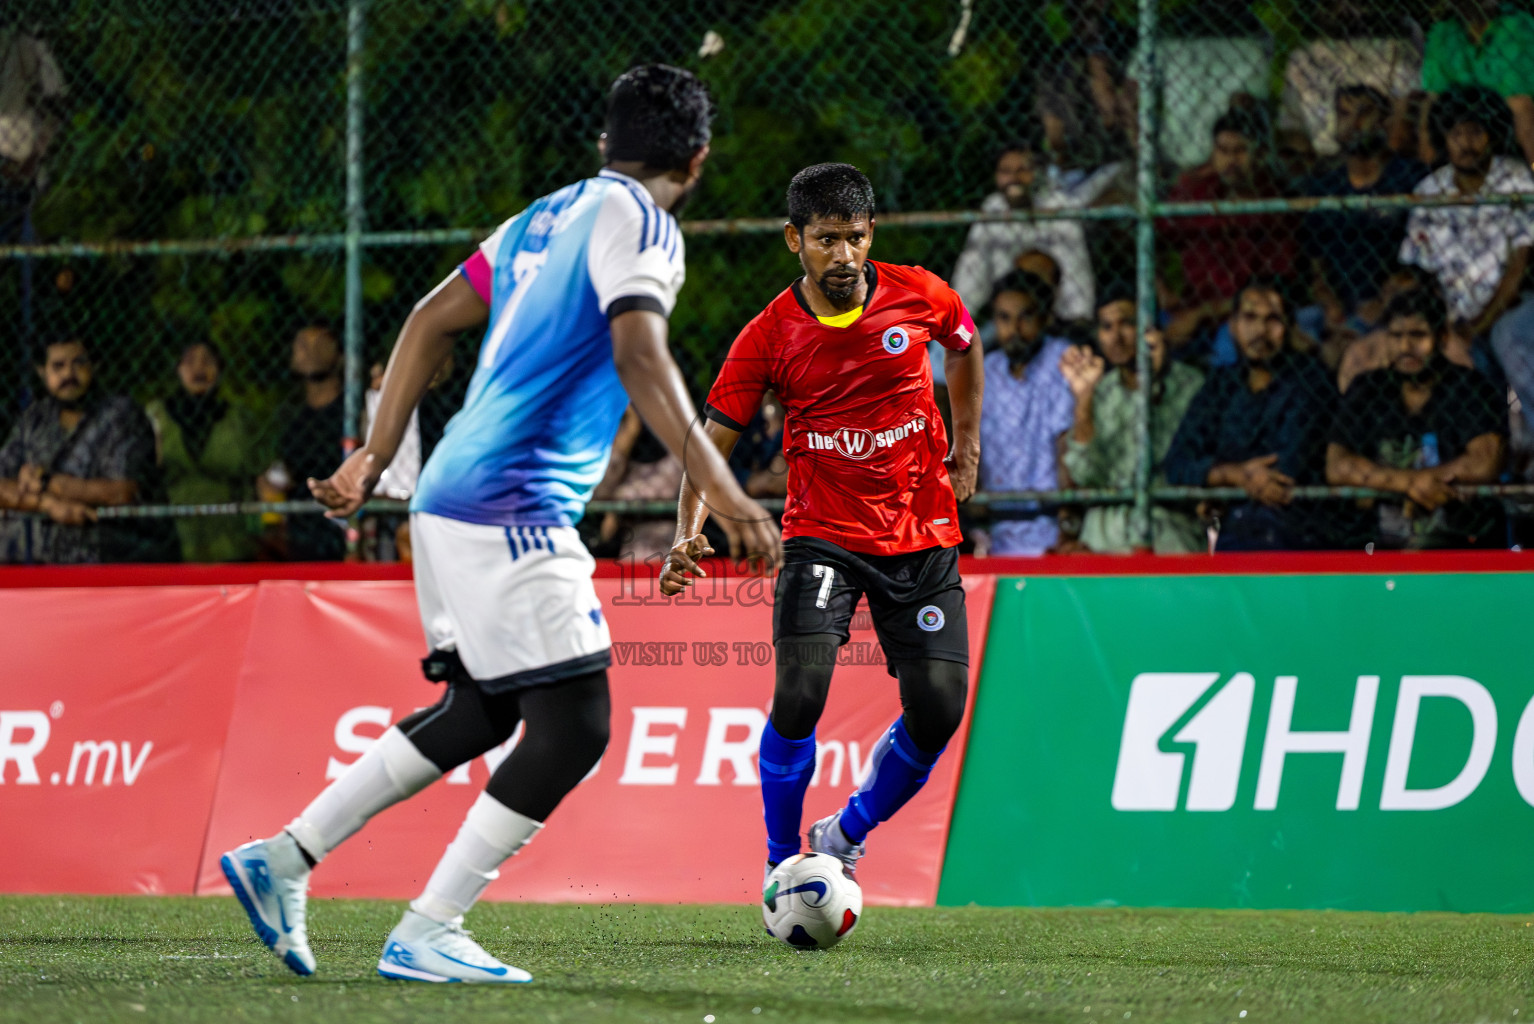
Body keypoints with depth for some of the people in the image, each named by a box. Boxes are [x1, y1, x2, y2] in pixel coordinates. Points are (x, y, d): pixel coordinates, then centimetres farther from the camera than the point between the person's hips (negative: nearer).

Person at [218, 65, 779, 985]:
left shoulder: (545, 218, 20)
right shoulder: (639, 223, -7)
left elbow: (432, 322, 22)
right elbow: (639, 357, -22)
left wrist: (376, 458, 25)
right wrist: (722, 492, -27)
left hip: (454, 498, 10)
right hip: (516, 507, -10)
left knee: (484, 711, 19)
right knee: (573, 729, -7)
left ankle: (284, 859, 18)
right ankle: (425, 935, -7)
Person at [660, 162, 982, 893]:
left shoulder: (919, 297, -4)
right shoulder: (769, 337, -10)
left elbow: (965, 346, 20)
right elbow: (711, 441, -9)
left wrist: (966, 443, 20)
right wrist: (689, 534, -25)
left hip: (923, 536, 2)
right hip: (822, 537, -2)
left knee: (938, 710, -7)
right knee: (799, 694, -22)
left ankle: (845, 837, 20)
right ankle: (781, 865, -1)